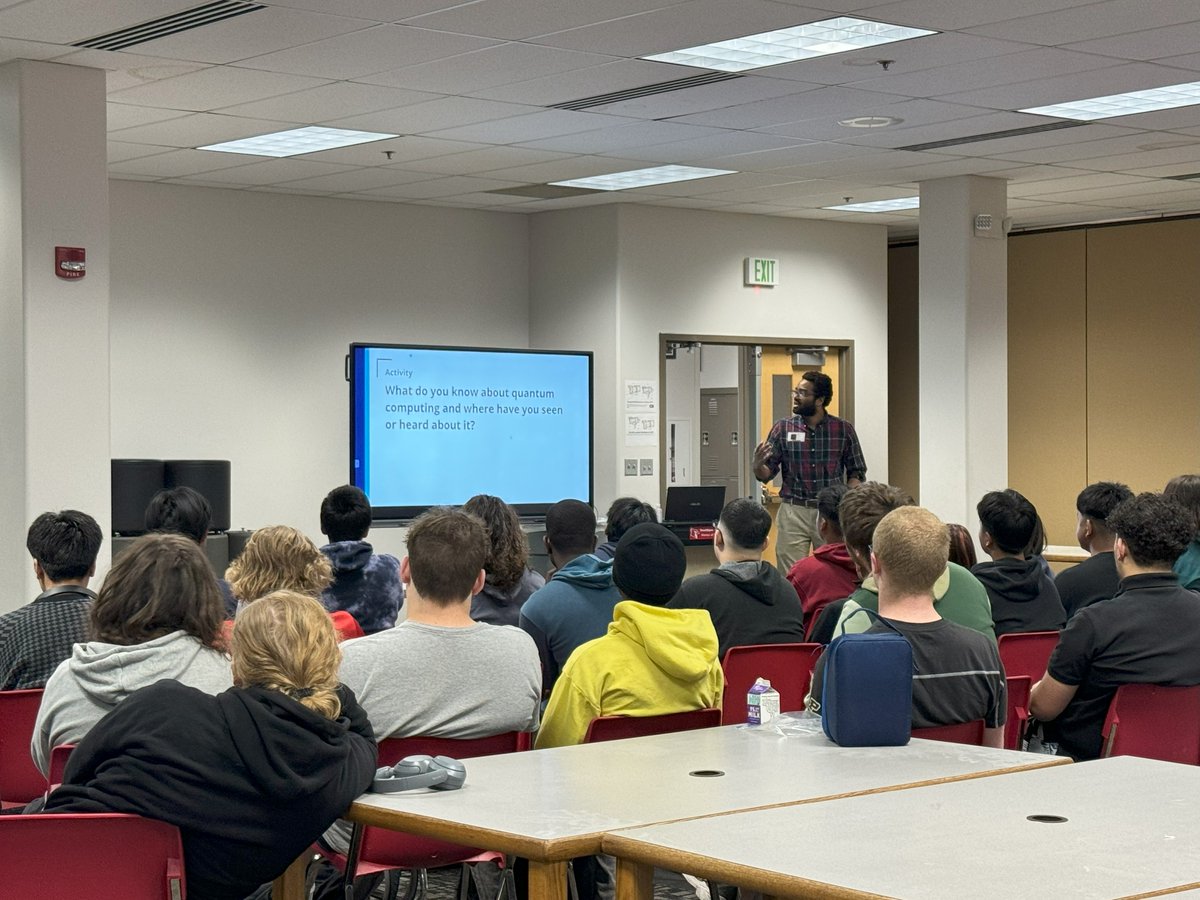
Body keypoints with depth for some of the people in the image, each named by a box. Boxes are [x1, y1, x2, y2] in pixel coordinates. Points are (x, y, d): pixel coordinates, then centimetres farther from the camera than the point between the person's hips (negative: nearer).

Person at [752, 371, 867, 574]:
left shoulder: (843, 429, 3)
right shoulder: (782, 429, 3)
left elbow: (857, 472, 8)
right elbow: (766, 474, 5)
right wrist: (757, 465, -18)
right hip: (794, 512, 0)